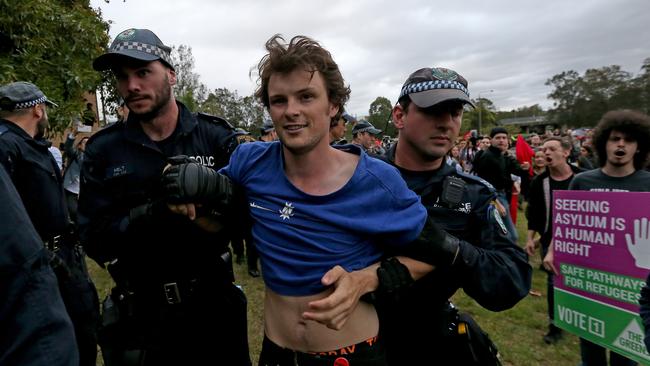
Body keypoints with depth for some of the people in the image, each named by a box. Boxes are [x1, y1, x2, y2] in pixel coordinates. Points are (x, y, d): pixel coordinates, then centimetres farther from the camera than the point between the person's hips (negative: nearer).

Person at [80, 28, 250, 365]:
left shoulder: (216, 135, -5)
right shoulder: (102, 150, -3)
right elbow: (95, 241, -9)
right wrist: (156, 211, -24)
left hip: (214, 301, 0)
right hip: (140, 313, 0)